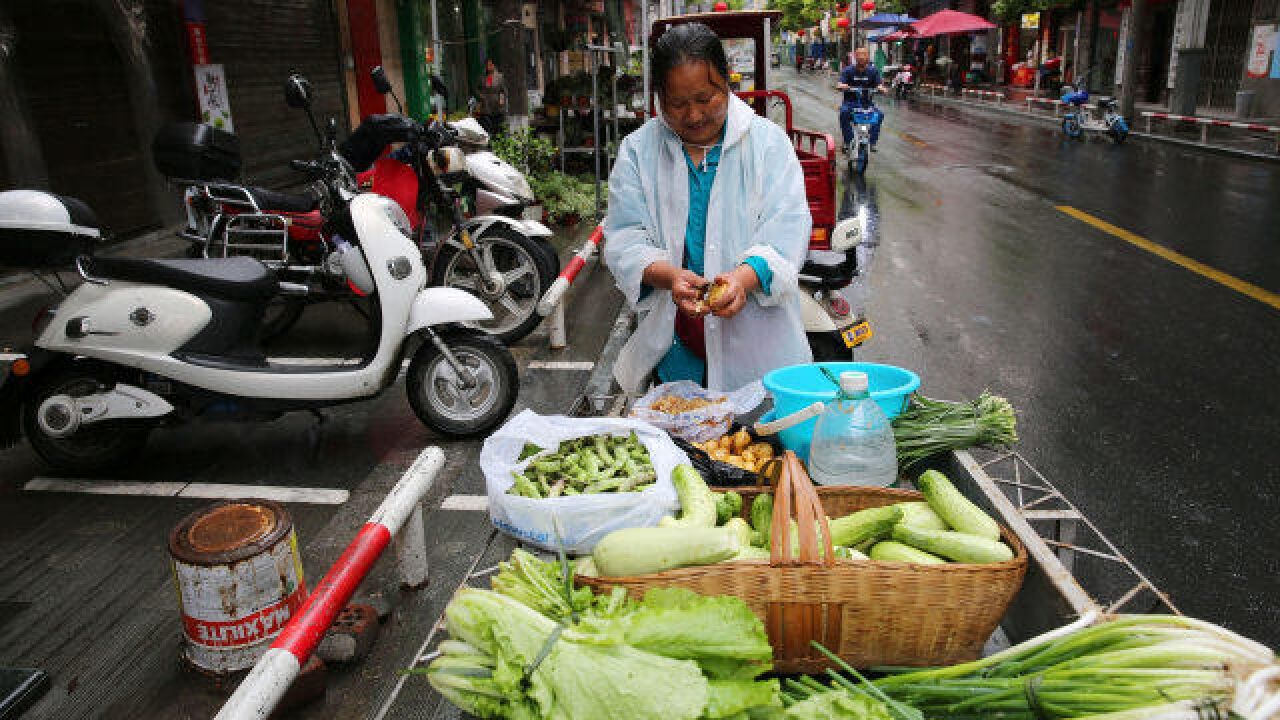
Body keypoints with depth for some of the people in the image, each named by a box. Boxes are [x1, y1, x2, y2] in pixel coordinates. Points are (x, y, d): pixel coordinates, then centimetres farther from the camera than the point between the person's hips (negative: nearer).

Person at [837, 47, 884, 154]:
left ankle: (872, 142, -11)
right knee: (844, 112, -34)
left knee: (879, 115, -25)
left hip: (867, 102, 2)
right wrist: (841, 86, -40)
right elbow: (840, 84, -15)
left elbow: (878, 85, -5)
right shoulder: (848, 71, -3)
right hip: (850, 102, -2)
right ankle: (847, 142, -23)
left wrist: (880, 88, -30)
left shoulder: (873, 71, 3)